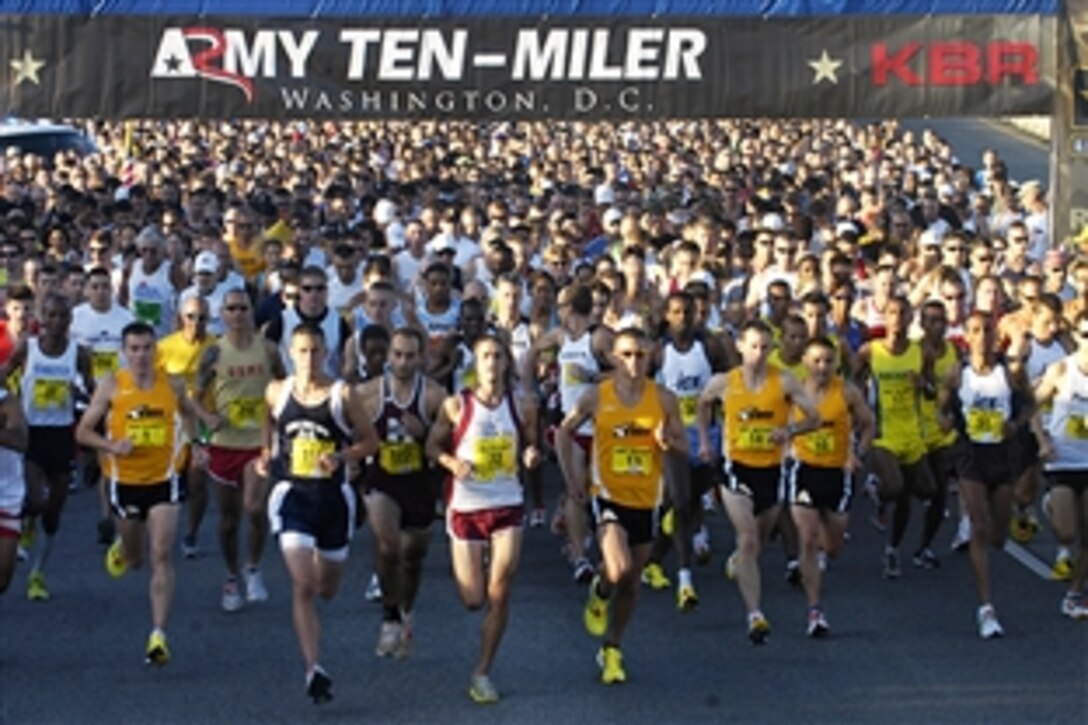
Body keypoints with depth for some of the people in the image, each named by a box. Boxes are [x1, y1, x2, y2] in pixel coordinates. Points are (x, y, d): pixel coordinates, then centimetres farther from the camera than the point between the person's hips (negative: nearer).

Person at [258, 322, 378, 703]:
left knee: (326, 588, 17)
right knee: (303, 587, -15)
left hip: (333, 496, 1)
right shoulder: (277, 392, 0)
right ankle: (314, 669, -12)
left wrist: (341, 456, -16)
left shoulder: (343, 394, -6)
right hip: (292, 495, -1)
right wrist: (266, 455, 4)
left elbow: (370, 440, 1)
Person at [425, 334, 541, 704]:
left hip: (508, 506, 1)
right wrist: (452, 462, -16)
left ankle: (482, 673, 8)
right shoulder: (456, 405, -6)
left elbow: (531, 444, 12)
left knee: (499, 594, -6)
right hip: (466, 507, -1)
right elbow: (433, 445, 3)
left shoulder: (523, 406, -1)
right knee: (473, 599, 2)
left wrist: (532, 455, -11)